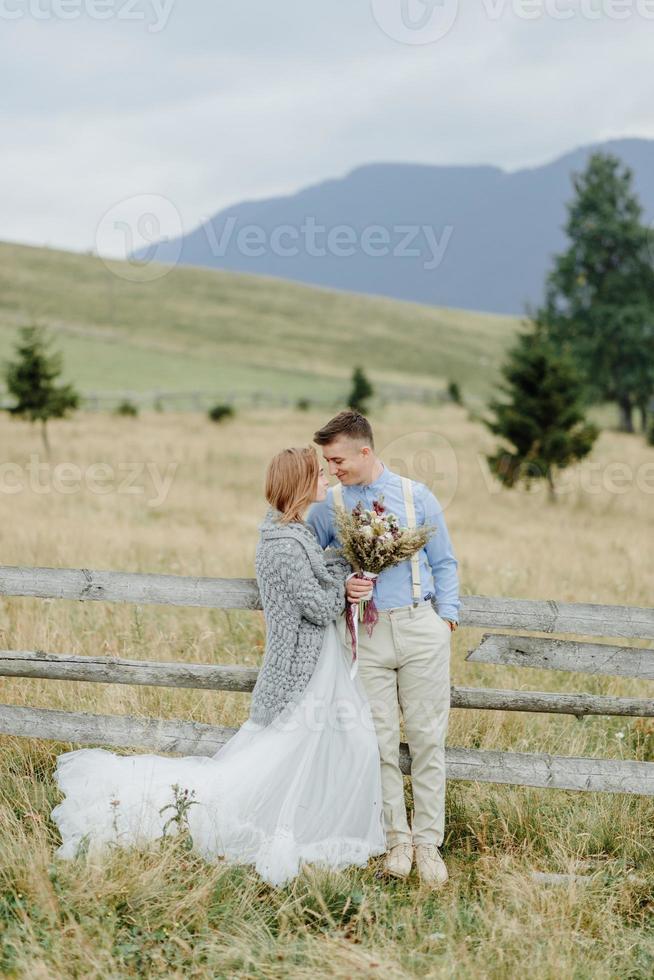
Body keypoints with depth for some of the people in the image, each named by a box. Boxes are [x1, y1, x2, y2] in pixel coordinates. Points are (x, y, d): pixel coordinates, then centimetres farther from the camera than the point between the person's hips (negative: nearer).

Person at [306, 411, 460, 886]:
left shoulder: (417, 497, 6)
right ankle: (398, 837, 15)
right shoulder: (327, 507, 6)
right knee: (381, 741, 2)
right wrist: (340, 585, -5)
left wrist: (447, 616, 3)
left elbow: (444, 562, 13)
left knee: (428, 738, 1)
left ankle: (429, 841, 10)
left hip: (421, 628, 0)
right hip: (365, 634, 1)